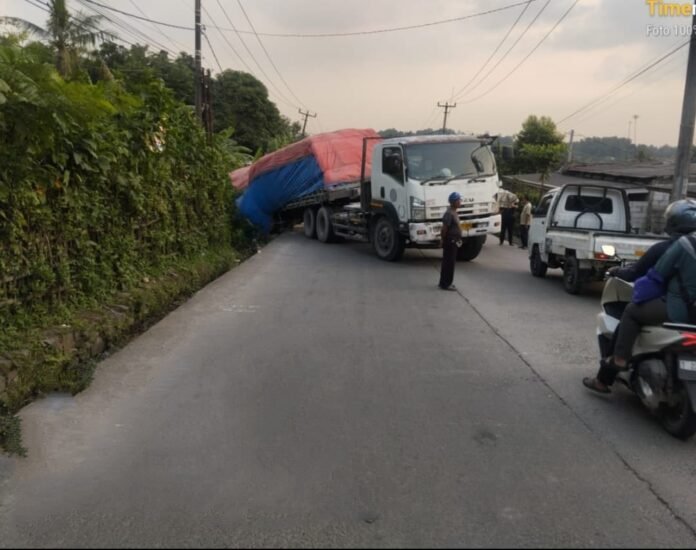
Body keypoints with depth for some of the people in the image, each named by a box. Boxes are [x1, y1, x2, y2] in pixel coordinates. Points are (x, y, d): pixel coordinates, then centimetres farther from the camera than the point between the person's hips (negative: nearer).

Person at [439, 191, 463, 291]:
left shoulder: (454, 212, 12)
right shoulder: (449, 213, -20)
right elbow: (444, 228, -22)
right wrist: (443, 240, -13)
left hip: (453, 241, 10)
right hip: (450, 241, -10)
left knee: (449, 262, 15)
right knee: (449, 263, -3)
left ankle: (444, 282, 24)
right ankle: (445, 284, 4)